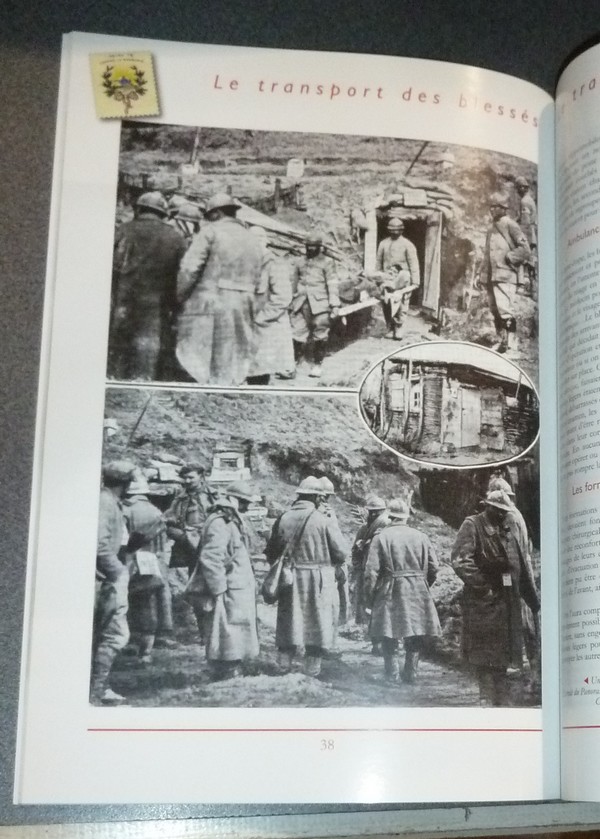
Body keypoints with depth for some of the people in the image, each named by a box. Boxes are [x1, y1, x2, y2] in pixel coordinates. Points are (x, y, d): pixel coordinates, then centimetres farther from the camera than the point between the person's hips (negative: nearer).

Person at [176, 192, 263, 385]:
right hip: (241, 314, 6)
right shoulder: (254, 241, 17)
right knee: (232, 374, 7)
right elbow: (256, 284, 15)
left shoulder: (210, 231, -2)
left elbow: (189, 268, -10)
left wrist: (179, 299, 0)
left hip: (206, 308, -6)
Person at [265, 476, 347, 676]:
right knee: (318, 620, 8)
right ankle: (312, 666, 11)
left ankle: (285, 659, 18)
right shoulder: (324, 521, -12)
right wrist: (329, 562, 12)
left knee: (289, 617, 15)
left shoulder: (283, 518, -2)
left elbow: (271, 551, 6)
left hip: (290, 578, 3)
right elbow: (341, 552, -7)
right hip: (318, 579, -3)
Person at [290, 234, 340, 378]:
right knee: (298, 333, -1)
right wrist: (291, 302, 21)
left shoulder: (326, 263, 4)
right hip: (301, 304, 3)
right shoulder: (300, 263, 14)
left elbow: (332, 285, 1)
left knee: (319, 336, -1)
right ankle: (295, 361, 10)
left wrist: (334, 305, -5)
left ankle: (317, 365, 9)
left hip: (319, 305, -3)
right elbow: (294, 283, 21)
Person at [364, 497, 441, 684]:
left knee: (389, 636, 7)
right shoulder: (420, 536, 4)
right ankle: (410, 673, 12)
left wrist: (369, 597, 1)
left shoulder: (381, 537, -5)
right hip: (417, 592, 2)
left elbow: (371, 571, -8)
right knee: (417, 635, 12)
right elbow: (433, 568, 5)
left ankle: (392, 674, 7)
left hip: (390, 592, -2)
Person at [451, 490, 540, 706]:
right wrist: (482, 586, -18)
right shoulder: (472, 525, -4)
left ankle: (501, 701, 15)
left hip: (507, 603, 7)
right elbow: (460, 559, -15)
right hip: (482, 603, -7)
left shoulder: (506, 532, 18)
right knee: (484, 657, -5)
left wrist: (533, 601, 18)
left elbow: (518, 569, 21)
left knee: (501, 659, 10)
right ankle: (487, 699, 0)